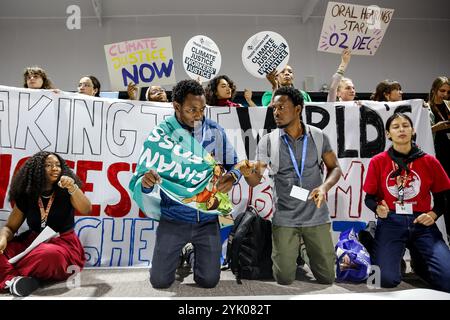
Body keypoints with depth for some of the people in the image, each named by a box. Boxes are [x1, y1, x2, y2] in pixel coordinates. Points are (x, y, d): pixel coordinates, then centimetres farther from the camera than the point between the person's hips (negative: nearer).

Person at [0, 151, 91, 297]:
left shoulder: (66, 192, -5)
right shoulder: (26, 196, 2)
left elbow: (86, 210, -20)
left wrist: (73, 188, -37)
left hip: (63, 243, -3)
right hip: (32, 241, 3)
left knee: (51, 255, -37)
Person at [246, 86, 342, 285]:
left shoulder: (318, 136, -1)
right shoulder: (268, 141, -4)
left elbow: (334, 168, 7)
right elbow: (256, 180, -7)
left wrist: (324, 186, -15)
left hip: (317, 217, 1)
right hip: (284, 219, -1)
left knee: (327, 277, 11)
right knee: (284, 279, 7)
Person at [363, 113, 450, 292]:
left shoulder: (429, 161, 5)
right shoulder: (378, 162, 2)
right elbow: (369, 198, 6)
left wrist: (433, 214, -7)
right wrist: (378, 209, -15)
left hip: (422, 224, 2)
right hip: (390, 223, -1)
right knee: (386, 279, -20)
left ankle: (419, 261, 20)